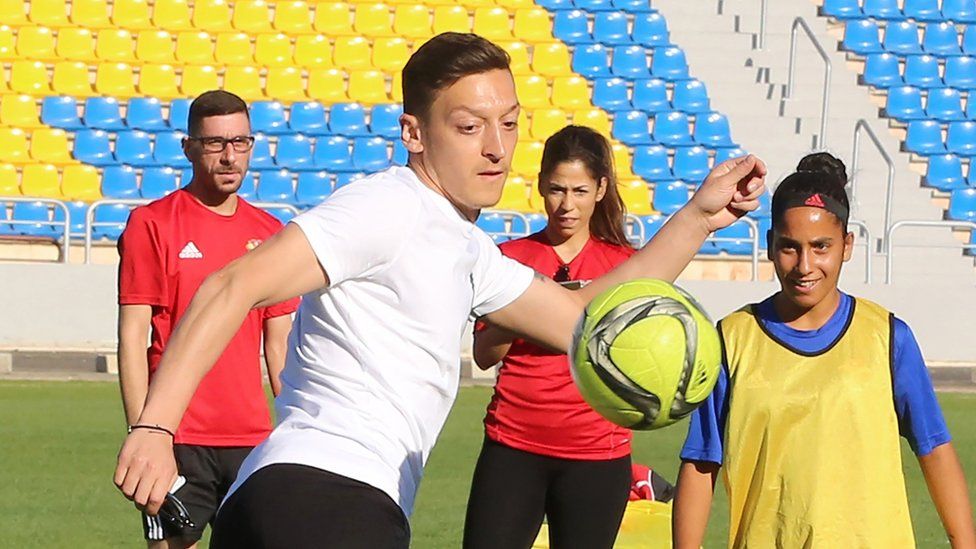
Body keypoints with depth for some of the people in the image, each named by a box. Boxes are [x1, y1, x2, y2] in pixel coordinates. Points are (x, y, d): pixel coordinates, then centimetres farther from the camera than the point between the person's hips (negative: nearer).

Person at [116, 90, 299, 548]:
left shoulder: (269, 232, 12)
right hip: (178, 438, -4)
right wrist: (143, 432, -12)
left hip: (253, 438, 4)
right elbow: (132, 338, -5)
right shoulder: (151, 225, -2)